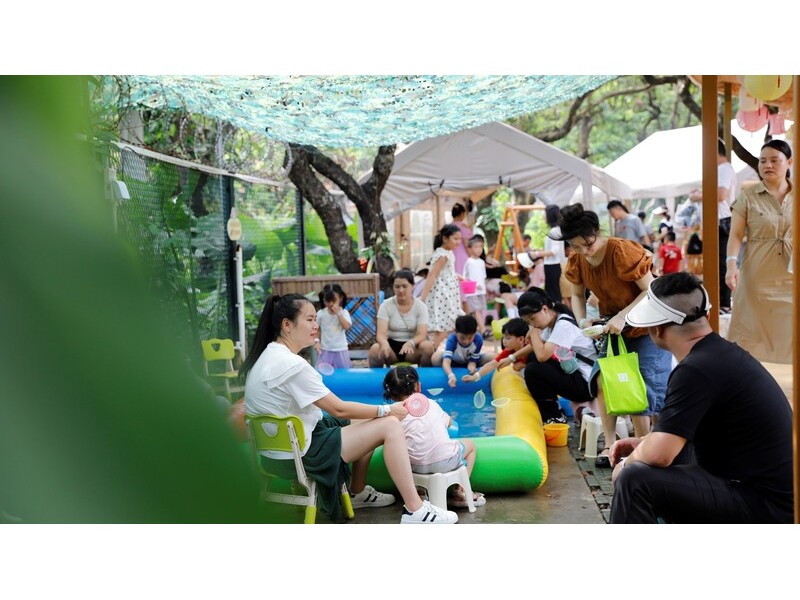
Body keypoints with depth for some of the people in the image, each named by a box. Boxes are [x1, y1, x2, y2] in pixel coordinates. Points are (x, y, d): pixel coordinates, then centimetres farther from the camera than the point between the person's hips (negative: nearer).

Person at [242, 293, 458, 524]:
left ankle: (358, 493, 31)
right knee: (390, 425, -10)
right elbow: (339, 409, -20)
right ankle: (415, 511, -8)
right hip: (298, 453, -10)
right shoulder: (291, 364, -23)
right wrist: (387, 410, -8)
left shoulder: (268, 355, 8)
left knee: (370, 423, 19)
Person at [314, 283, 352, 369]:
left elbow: (347, 326, -21)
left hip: (341, 349, -1)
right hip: (325, 350, 1)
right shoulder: (321, 313, -3)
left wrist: (338, 313, -23)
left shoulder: (344, 312, -7)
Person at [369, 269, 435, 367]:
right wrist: (384, 343, -41)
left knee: (428, 346, -31)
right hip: (392, 345, 0)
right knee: (375, 349, -33)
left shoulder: (420, 306, -4)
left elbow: (422, 334, -16)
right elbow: (381, 334, -16)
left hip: (412, 348, 1)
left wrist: (410, 343, -39)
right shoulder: (386, 305, -5)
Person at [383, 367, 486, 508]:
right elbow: (449, 422, 32)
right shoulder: (431, 403, 16)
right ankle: (460, 492, 21)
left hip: (416, 466, 0)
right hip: (446, 461, 0)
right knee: (470, 444, 30)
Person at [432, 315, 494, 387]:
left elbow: (472, 361, -22)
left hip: (469, 362, 2)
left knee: (493, 358, -22)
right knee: (435, 359, -34)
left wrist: (472, 367, -47)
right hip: (454, 362, -2)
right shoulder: (452, 339, -34)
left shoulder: (478, 339, -28)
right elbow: (446, 362, -47)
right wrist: (451, 375, -67)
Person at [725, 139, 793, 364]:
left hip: (791, 279, 2)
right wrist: (731, 264, -21)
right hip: (757, 279, -2)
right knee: (753, 336, -1)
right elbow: (736, 235, -6)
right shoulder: (747, 197, 0)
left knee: (788, 336, 5)